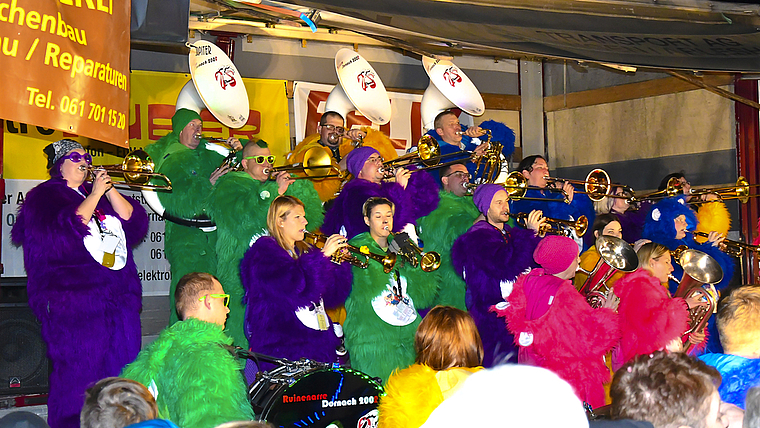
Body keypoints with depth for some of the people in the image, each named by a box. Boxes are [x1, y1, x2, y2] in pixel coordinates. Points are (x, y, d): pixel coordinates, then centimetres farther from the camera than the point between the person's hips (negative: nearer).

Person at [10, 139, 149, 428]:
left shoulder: (101, 193, 21)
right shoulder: (45, 196, 3)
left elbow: (132, 220, 10)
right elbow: (65, 230, -15)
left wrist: (109, 190, -1)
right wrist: (95, 195, -10)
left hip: (119, 295, 6)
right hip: (75, 299, -6)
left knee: (122, 370, 7)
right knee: (78, 372, -9)